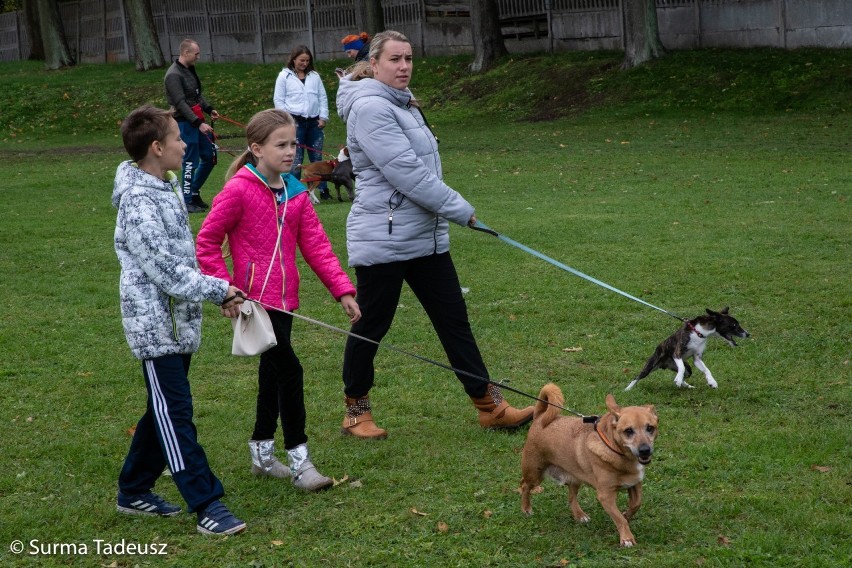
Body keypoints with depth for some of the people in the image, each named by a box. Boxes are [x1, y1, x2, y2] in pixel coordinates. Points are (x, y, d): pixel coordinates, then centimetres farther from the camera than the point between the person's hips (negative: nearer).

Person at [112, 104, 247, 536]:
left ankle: (133, 491, 28)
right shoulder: (138, 202, -18)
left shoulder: (167, 188, 12)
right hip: (155, 324, -10)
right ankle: (207, 504, -5)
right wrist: (219, 290, -14)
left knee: (165, 410, 16)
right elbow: (165, 270, -20)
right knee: (174, 413, -6)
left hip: (180, 320, 10)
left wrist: (217, 291, 8)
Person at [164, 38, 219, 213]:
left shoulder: (190, 69, 12)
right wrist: (198, 123, -28)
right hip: (185, 122, -9)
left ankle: (194, 191, 26)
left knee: (209, 156, 12)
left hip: (198, 120, 9)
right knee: (190, 162, -5)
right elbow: (181, 103, -23)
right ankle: (187, 201, 5)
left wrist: (209, 109, 14)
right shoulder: (173, 75, -17)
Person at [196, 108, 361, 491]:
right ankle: (299, 461, -6)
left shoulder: (295, 193, 8)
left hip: (284, 299, 7)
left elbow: (316, 244, 6)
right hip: (254, 299, -7)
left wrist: (342, 290, -2)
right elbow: (206, 241, -7)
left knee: (273, 374, 17)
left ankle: (262, 452, 32)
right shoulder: (239, 190, -12)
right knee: (290, 370, -12)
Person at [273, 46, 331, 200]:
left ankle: (323, 190, 10)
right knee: (295, 158, -5)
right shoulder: (284, 76, 3)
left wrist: (323, 117, 4)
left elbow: (323, 97, 14)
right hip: (295, 121, -3)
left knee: (317, 157, 7)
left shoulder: (314, 76, 13)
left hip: (314, 122, 3)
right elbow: (278, 100, 1)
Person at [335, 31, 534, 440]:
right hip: (382, 240, -9)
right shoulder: (369, 107, -16)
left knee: (454, 321, 8)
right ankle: (356, 412, 22)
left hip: (425, 237, 9)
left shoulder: (402, 104, 13)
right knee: (371, 328, 5)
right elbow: (406, 172, -22)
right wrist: (461, 210, -17)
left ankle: (490, 406, 12)